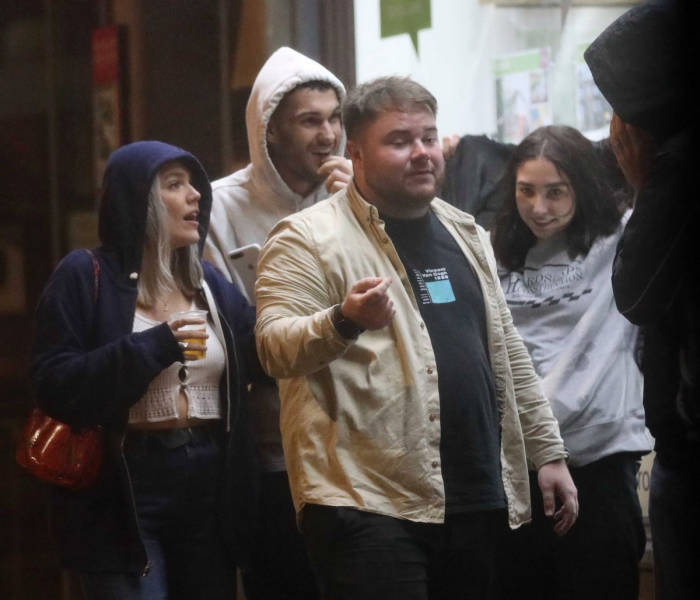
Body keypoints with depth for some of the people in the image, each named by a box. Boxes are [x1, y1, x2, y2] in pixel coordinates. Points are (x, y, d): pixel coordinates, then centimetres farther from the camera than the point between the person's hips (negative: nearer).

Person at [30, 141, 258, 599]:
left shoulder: (212, 283, 14)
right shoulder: (86, 277, -4)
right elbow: (55, 387, -13)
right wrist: (153, 347, -19)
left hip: (211, 489, 6)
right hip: (125, 497, -6)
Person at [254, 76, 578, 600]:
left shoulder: (465, 235, 18)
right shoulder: (307, 239, -4)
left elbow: (507, 353, 23)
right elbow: (275, 349, -14)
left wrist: (548, 452, 18)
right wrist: (345, 321, -33)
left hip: (476, 499, 7)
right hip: (367, 506, -7)